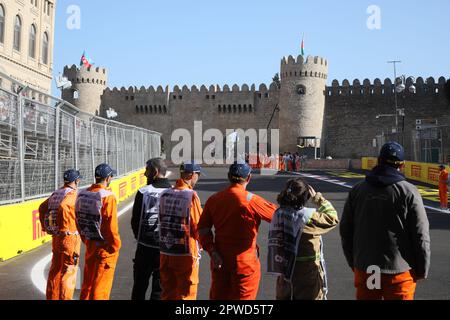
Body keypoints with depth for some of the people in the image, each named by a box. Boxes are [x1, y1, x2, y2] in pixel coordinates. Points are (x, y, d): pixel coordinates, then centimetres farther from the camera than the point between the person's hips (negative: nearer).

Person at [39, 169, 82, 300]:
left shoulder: (55, 194, 10)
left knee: (55, 270, 15)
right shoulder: (72, 194, -14)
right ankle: (65, 298, 4)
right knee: (68, 271, 0)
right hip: (70, 238, -8)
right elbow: (63, 206, -32)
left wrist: (45, 227, 11)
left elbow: (42, 208, 8)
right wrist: (64, 226, -22)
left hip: (56, 238, 8)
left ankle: (52, 297, 23)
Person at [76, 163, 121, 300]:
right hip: (105, 248, -7)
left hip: (90, 244, 7)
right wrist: (115, 246, -8)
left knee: (88, 280, 19)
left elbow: (78, 221, 9)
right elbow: (111, 226, -21)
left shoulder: (82, 195, 2)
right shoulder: (108, 197, -20)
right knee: (101, 284, 4)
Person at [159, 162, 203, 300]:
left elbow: (162, 221, 9)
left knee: (168, 293, 17)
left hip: (165, 252, 6)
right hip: (185, 253, -6)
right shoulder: (191, 196, -15)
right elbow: (198, 227, -12)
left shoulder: (165, 195, 2)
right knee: (185, 295, 7)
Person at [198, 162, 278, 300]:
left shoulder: (213, 199, 0)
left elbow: (203, 229, -2)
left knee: (218, 296, 17)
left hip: (219, 261, 5)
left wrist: (212, 252, -4)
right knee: (242, 296, 6)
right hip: (245, 261, -5)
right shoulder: (251, 200, -15)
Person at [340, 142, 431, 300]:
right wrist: (422, 270, 3)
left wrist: (353, 263, 17)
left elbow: (346, 230, 7)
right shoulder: (409, 192, -9)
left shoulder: (358, 190, 2)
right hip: (399, 270, -3)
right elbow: (421, 236, -9)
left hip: (364, 269, 3)